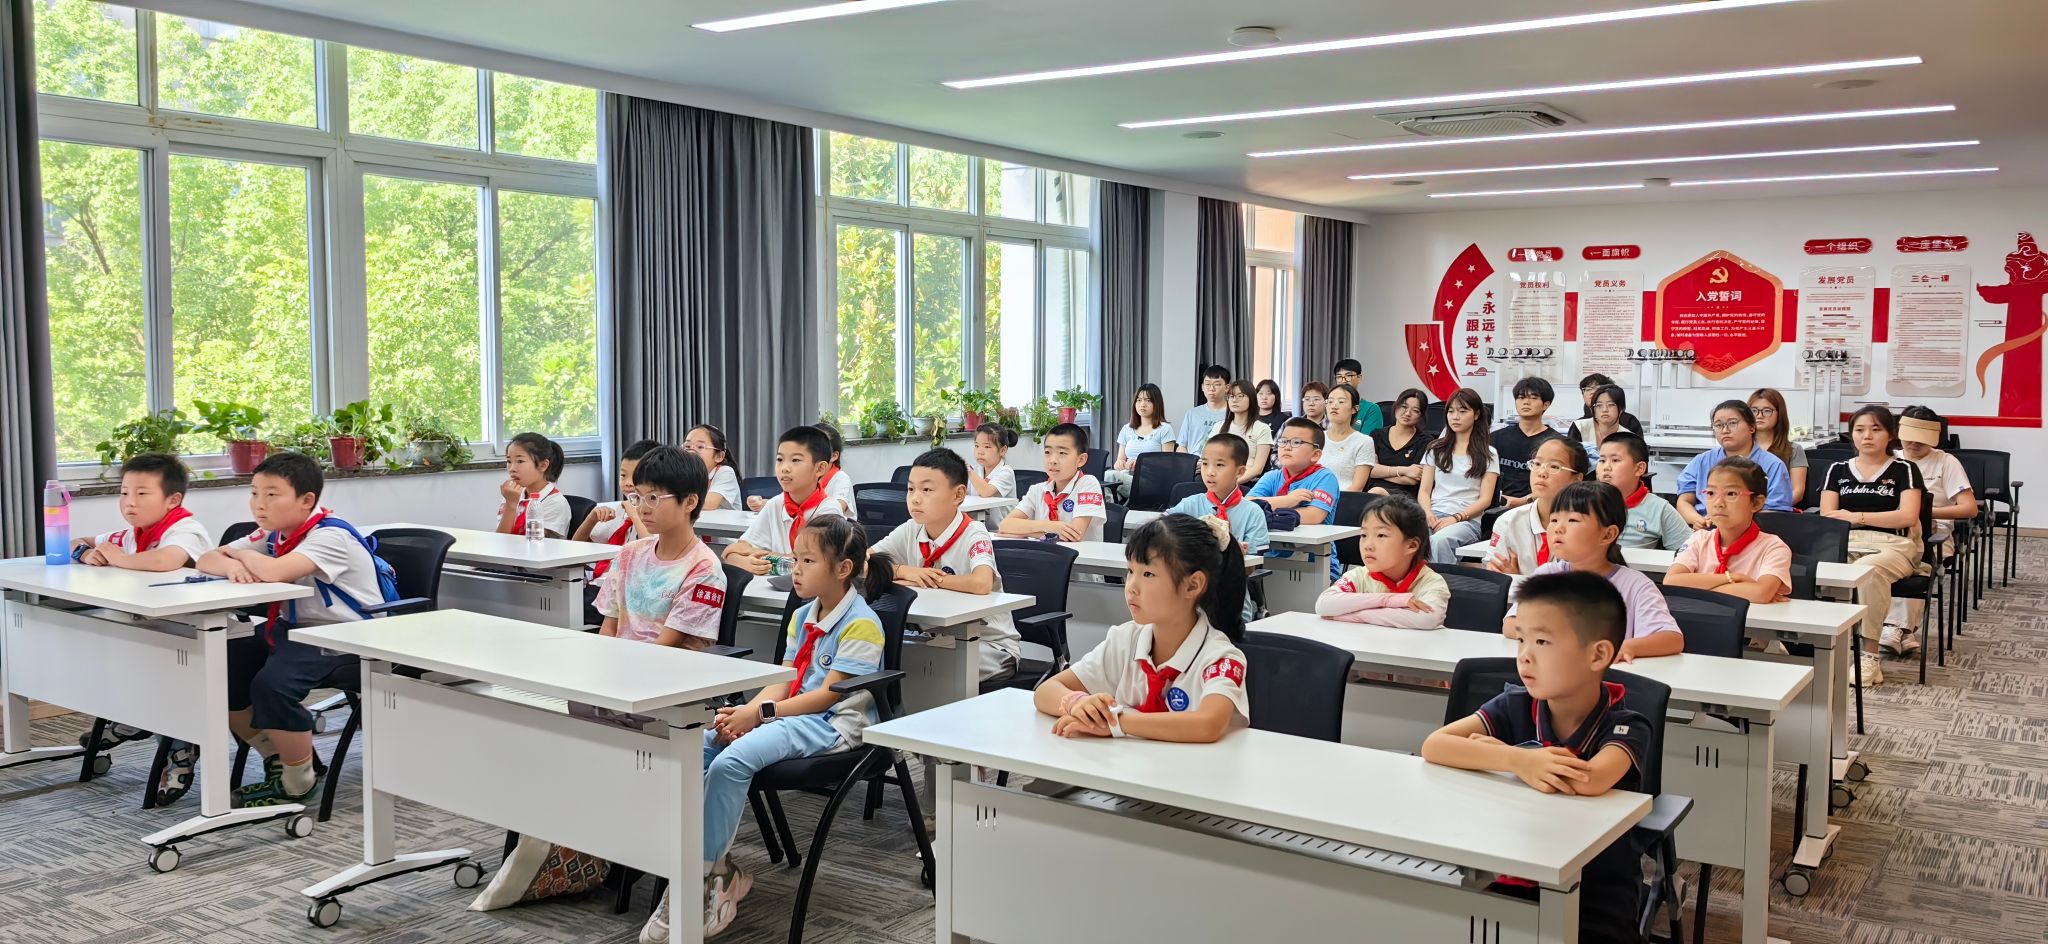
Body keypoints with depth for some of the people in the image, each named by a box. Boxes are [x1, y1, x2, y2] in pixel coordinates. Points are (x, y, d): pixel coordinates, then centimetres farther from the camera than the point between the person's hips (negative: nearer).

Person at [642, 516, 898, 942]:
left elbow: (828, 694, -15)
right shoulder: (802, 617, 17)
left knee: (732, 761, -30)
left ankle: (700, 877, -19)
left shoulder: (861, 624, -11)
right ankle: (717, 864, -12)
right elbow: (782, 681, 11)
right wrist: (744, 712, -8)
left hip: (831, 724, -9)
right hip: (788, 713, 9)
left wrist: (760, 712, -20)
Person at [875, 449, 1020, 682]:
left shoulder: (974, 535, -18)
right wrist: (904, 571, -19)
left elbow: (981, 584, -37)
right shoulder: (909, 532, -1)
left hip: (989, 644, -5)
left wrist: (927, 579, -24)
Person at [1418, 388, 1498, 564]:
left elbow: (1485, 499, 4)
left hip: (1467, 519, -2)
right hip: (1434, 516, 2)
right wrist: (1428, 514, -8)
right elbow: (1424, 491, 15)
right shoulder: (1436, 449, 22)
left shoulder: (1487, 454, 12)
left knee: (1439, 540, -40)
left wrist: (1456, 518, -13)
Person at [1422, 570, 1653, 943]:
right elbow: (1433, 746, -16)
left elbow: (1592, 781, -33)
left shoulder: (1625, 728, -11)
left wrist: (1496, 752, -19)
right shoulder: (1516, 707, -3)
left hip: (1596, 907, -2)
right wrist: (1519, 762, -31)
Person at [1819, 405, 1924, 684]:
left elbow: (1908, 516, -2)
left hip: (1892, 545, -2)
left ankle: (1870, 656, -33)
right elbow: (1827, 518, 10)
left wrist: (1857, 517, -6)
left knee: (1870, 569, -40)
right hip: (1846, 543, 3)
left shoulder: (1904, 470, 12)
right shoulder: (1837, 470, 20)